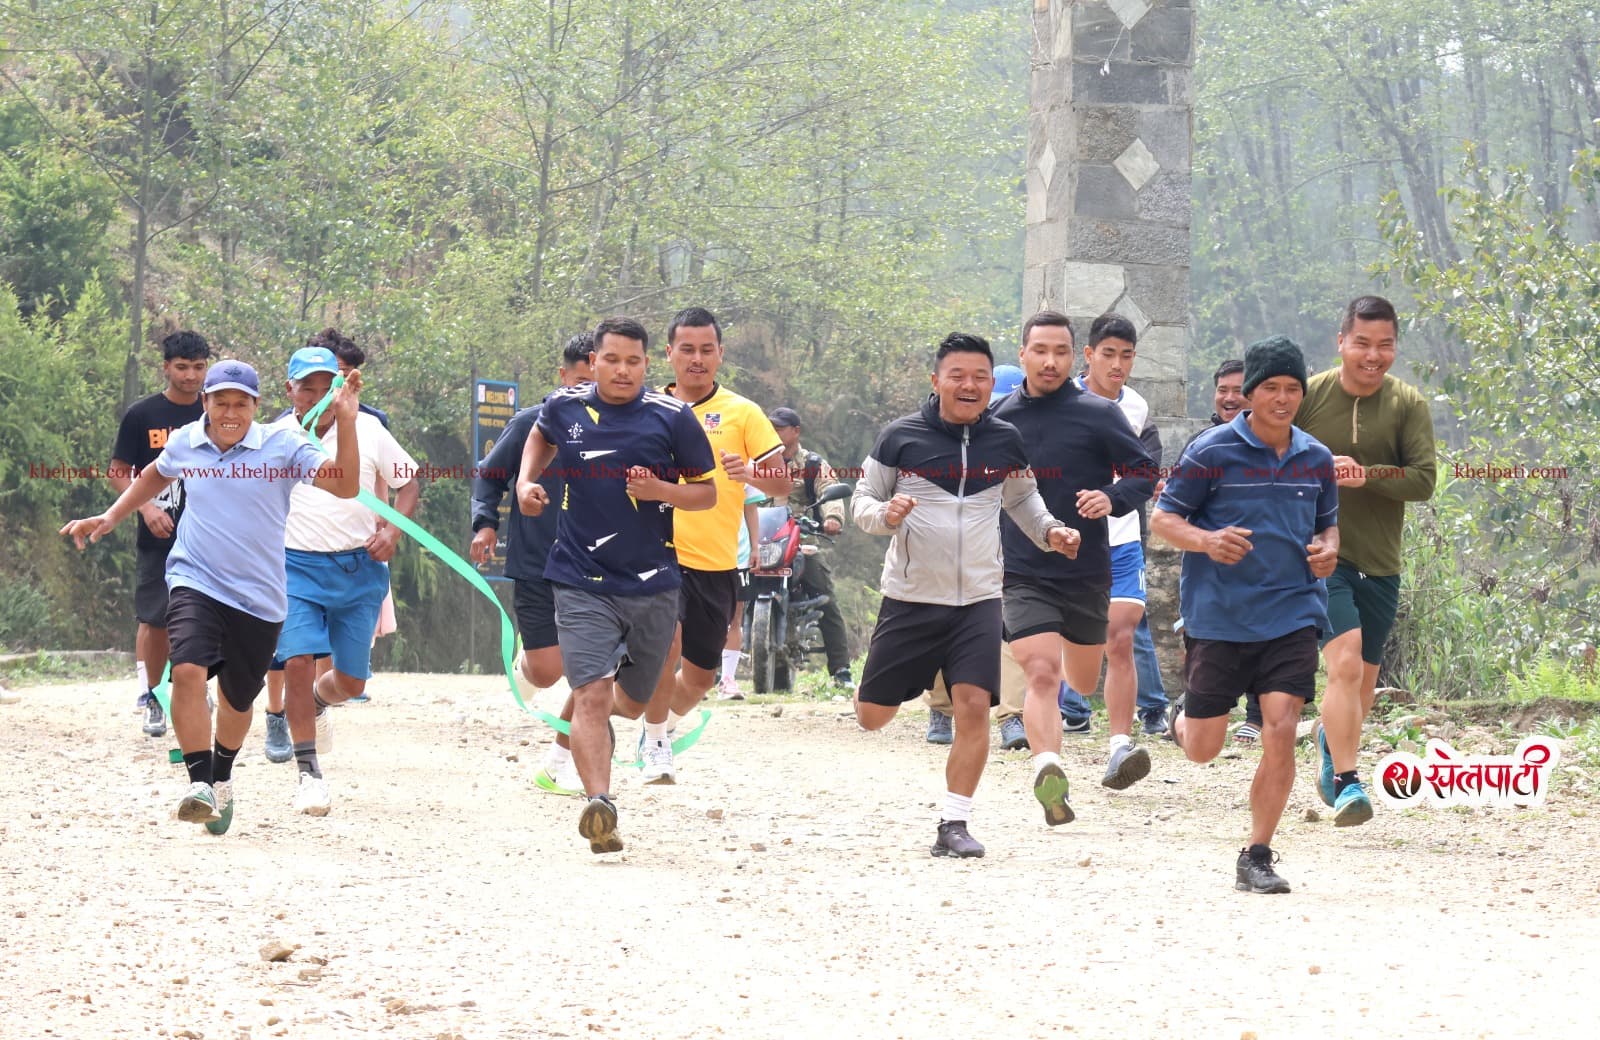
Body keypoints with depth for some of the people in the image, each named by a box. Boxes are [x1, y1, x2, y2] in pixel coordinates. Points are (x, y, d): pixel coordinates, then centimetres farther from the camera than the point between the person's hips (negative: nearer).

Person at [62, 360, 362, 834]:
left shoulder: (282, 446, -8)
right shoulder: (184, 443, 2)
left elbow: (346, 487, -18)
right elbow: (155, 475, 26)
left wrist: (346, 423, -30)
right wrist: (109, 518, 20)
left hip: (259, 596, 0)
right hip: (194, 581, 0)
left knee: (237, 701, 14)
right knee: (188, 670, -26)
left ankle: (222, 777, 43)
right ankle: (199, 784, -26)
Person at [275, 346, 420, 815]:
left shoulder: (367, 429, 3)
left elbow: (408, 481, 11)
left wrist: (393, 529, -5)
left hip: (359, 567, 2)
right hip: (296, 565, -2)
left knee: (350, 681, 6)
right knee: (298, 661, -19)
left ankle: (316, 705, 45)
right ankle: (309, 773, -12)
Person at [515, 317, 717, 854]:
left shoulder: (672, 417, -5)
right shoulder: (564, 406, 1)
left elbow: (707, 492, 3)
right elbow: (542, 435, 27)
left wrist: (661, 490, -16)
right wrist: (527, 479, 9)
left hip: (654, 584, 1)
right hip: (582, 583, -1)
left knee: (633, 702, 16)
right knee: (592, 693, -18)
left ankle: (576, 714, 50)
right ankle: (599, 803, -26)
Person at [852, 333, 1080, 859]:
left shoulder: (1004, 441, 3)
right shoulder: (901, 438, -5)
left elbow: (1022, 498, 21)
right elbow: (863, 500, 3)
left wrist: (1049, 532, 3)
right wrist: (884, 514, -19)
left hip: (978, 600, 1)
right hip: (910, 597, -1)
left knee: (974, 707, -15)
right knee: (872, 716, 6)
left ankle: (954, 825, -3)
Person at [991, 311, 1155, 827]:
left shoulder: (1099, 414, -3)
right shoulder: (999, 419, 5)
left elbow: (1144, 471, 0)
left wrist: (1113, 499, -20)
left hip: (1087, 571, 0)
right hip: (1023, 575, 0)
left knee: (1084, 680, 15)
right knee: (1041, 675, -20)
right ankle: (1048, 767, -37)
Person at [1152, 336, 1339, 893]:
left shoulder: (1316, 459, 8)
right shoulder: (1212, 452, -5)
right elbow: (1163, 518, -2)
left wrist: (1328, 549, 0)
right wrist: (1207, 540, -22)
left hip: (1291, 615, 2)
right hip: (1218, 616, -2)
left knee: (1280, 731, -12)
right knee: (1203, 748, 4)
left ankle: (1257, 858, 0)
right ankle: (1183, 715, 43)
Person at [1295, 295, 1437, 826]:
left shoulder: (1408, 404, -1)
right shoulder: (1308, 395, -3)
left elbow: (1424, 480, -9)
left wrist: (1364, 475, -24)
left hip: (1379, 563, 3)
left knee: (1363, 682, 15)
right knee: (1345, 662, -22)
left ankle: (1331, 739, 47)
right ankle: (1346, 783, -19)